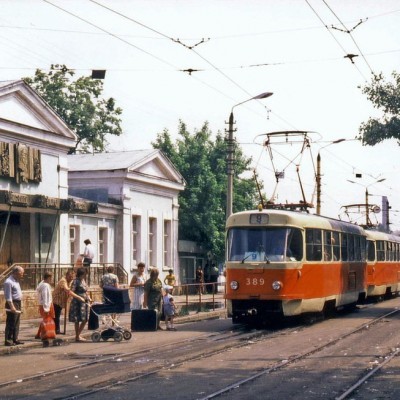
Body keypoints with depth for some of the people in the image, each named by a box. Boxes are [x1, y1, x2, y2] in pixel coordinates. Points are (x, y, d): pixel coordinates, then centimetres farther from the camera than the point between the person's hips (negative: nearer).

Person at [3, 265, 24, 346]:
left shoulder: (16, 281, 15)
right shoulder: (9, 282, -14)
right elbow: (8, 296, -19)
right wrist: (12, 306, -23)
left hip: (18, 304, 10)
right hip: (12, 304, -10)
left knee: (16, 324, 12)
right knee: (10, 323, -8)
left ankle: (15, 339, 18)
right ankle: (8, 340, -5)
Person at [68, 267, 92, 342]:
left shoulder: (83, 280, 12)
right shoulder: (76, 281, -13)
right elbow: (71, 292, -21)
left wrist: (88, 298, 9)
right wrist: (79, 298, -27)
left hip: (84, 303, 8)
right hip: (77, 303, -8)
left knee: (85, 319, 10)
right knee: (77, 320, -1)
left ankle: (78, 335, 23)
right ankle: (77, 337, 8)